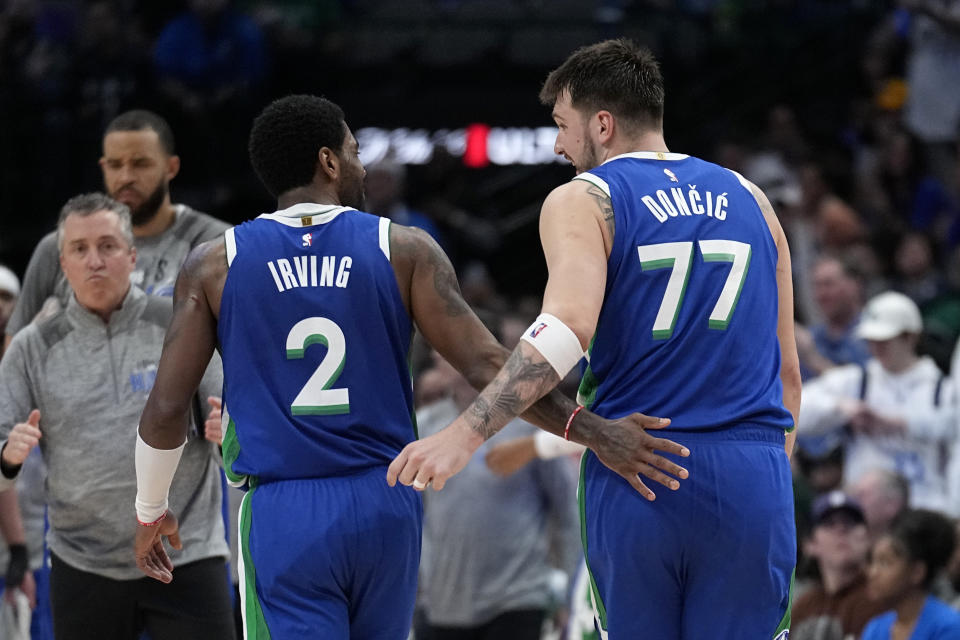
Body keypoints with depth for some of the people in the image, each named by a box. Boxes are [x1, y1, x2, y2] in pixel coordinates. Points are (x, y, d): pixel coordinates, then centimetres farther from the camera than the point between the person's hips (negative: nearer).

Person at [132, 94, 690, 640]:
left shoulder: (215, 265, 1)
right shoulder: (404, 251, 0)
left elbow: (167, 406, 2)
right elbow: (487, 366, -7)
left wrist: (151, 511, 17)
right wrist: (594, 433, -5)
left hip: (279, 514, -2)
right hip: (385, 506, 2)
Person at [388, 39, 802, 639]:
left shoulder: (583, 202, -1)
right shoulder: (748, 199, 15)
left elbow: (569, 327, -19)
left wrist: (463, 434, -24)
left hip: (634, 477, -3)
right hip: (753, 475, 3)